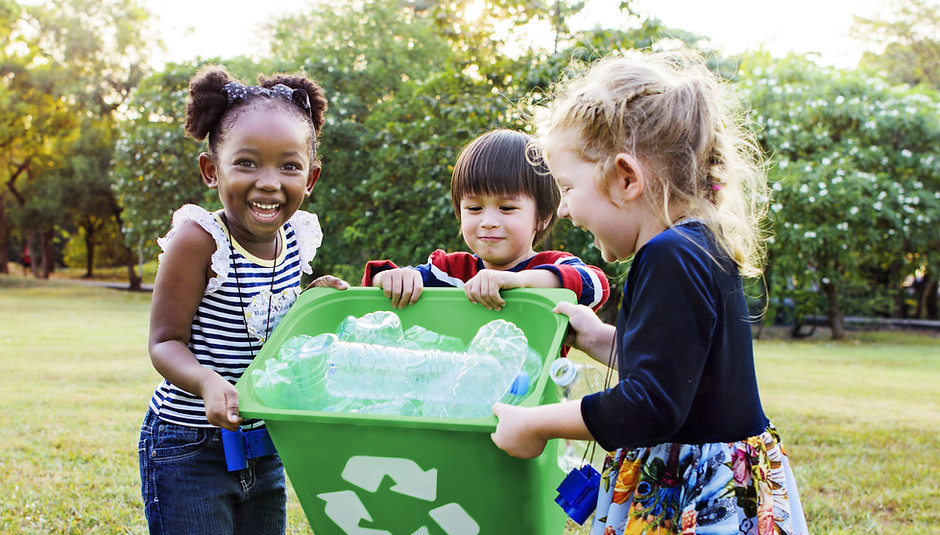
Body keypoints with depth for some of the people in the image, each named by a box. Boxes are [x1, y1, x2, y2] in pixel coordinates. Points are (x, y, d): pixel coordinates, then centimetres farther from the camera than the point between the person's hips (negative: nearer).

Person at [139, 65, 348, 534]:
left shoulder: (297, 237, -1)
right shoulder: (198, 239, -19)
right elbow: (166, 341, -17)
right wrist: (209, 383, -36)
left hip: (266, 448, 6)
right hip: (189, 449, -6)